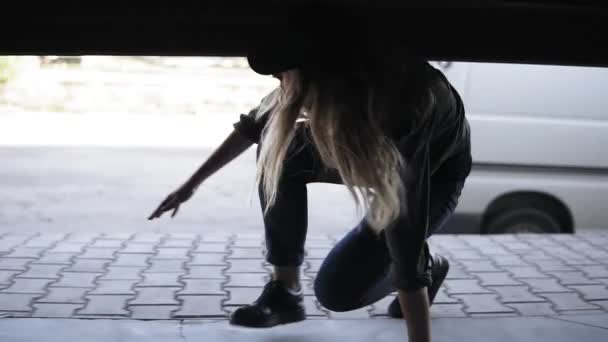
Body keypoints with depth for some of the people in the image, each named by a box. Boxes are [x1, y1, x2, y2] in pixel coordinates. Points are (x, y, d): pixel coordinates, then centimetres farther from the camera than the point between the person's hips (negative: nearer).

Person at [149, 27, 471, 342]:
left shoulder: (400, 108, -42)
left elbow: (405, 230, -43)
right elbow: (255, 124, -7)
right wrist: (192, 184, -1)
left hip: (434, 174, -6)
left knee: (336, 287, -18)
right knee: (276, 148, -17)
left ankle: (430, 267, 10)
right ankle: (284, 290, -5)